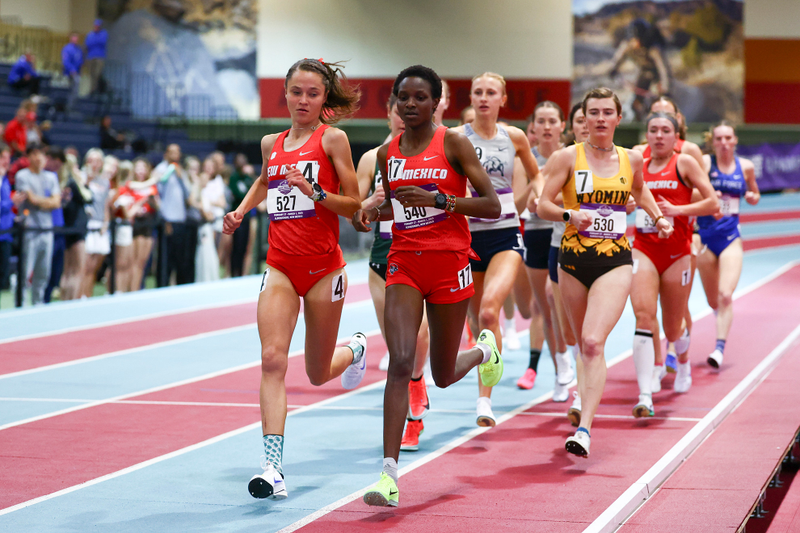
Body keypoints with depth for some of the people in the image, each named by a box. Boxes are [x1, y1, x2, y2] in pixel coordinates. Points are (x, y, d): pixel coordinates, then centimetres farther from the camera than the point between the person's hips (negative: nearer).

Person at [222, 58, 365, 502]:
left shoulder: (332, 139, -4)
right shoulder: (271, 144, 10)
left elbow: (354, 206, -5)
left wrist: (313, 192, -20)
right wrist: (241, 211, 17)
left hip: (324, 267, -3)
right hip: (280, 268, 3)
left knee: (318, 374, 11)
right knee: (272, 360, -17)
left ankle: (356, 349, 48)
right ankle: (273, 466, -21)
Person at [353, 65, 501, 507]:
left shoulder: (454, 144, -6)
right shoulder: (387, 153, 7)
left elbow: (492, 206, -9)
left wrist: (436, 198, -21)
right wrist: (372, 212, 0)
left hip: (449, 263, -2)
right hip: (404, 265, 3)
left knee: (443, 376, 10)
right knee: (400, 362, -15)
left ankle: (484, 351, 47)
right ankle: (389, 475, -19)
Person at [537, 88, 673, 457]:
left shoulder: (631, 159, 7)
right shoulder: (568, 158, 0)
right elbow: (543, 205, -3)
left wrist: (658, 218, 14)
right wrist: (570, 215, -21)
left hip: (615, 262, -1)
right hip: (573, 260, 1)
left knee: (594, 342, -18)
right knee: (583, 344, 13)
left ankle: (584, 430, -24)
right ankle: (585, 404, 38)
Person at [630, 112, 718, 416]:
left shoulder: (684, 163, -2)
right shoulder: (638, 166, 9)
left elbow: (712, 203, -7)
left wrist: (677, 210, -18)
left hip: (676, 251, -2)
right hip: (643, 249, 2)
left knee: (672, 329, 10)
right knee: (643, 316, -19)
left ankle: (684, 363, 48)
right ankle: (645, 396, -24)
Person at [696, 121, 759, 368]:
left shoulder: (746, 167, 5)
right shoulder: (704, 162, -4)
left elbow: (755, 195, 21)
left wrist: (752, 197, -2)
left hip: (731, 237, 0)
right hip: (705, 235, 0)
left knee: (725, 295, -17)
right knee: (713, 301, 10)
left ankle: (720, 348, -17)